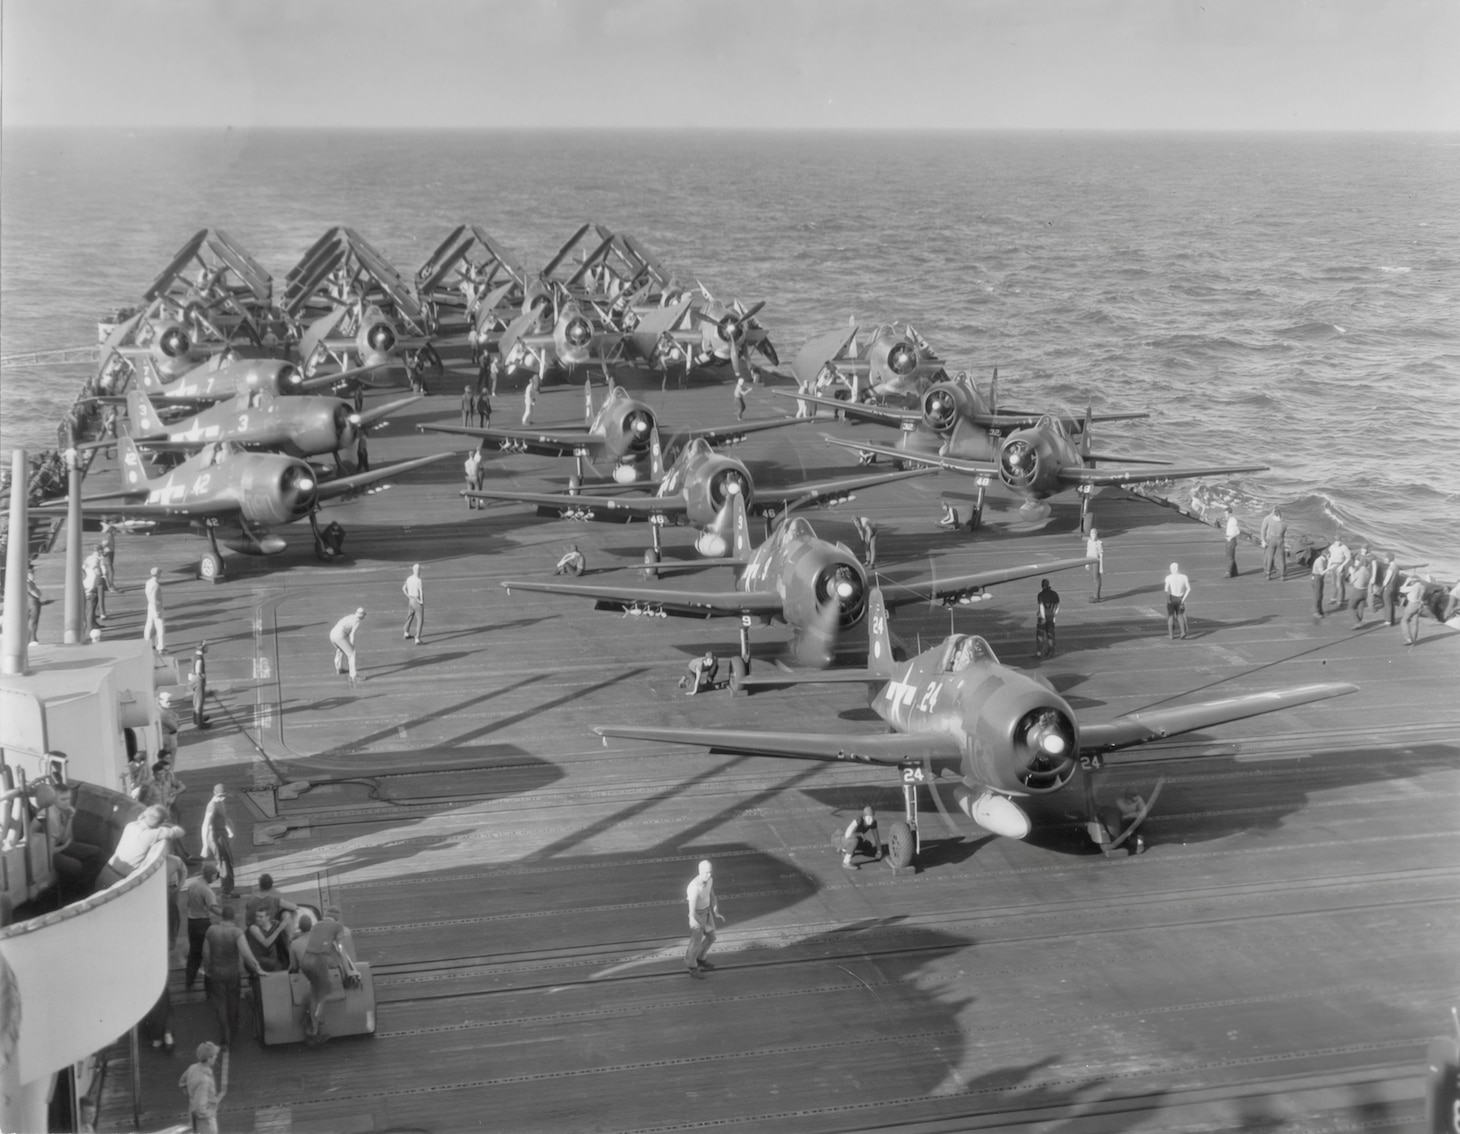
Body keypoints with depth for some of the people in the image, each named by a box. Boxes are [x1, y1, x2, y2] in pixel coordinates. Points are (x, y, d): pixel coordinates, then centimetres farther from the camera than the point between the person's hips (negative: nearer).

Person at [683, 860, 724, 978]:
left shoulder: (709, 879, -13)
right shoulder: (694, 889, -39)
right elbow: (692, 913, -30)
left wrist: (716, 913, 2)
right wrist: (705, 926, -20)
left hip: (706, 912, 8)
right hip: (696, 916, -8)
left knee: (711, 938, 23)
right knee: (696, 943, 11)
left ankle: (699, 959, 47)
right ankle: (692, 967, 37)